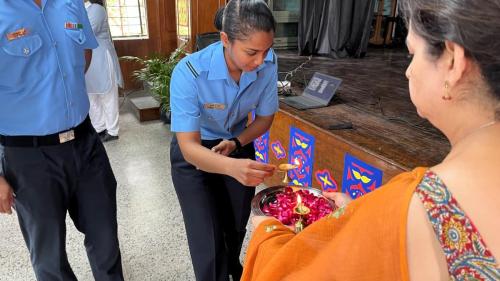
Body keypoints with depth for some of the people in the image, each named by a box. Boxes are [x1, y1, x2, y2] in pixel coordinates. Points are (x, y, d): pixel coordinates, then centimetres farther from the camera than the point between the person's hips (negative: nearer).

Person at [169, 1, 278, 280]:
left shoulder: (268, 63, -23)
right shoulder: (189, 72, -35)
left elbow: (265, 117, -7)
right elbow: (189, 147, -36)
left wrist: (235, 144, -23)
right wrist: (232, 167, -54)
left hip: (238, 145, 4)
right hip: (194, 155, -3)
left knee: (237, 226, 20)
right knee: (208, 241, -2)